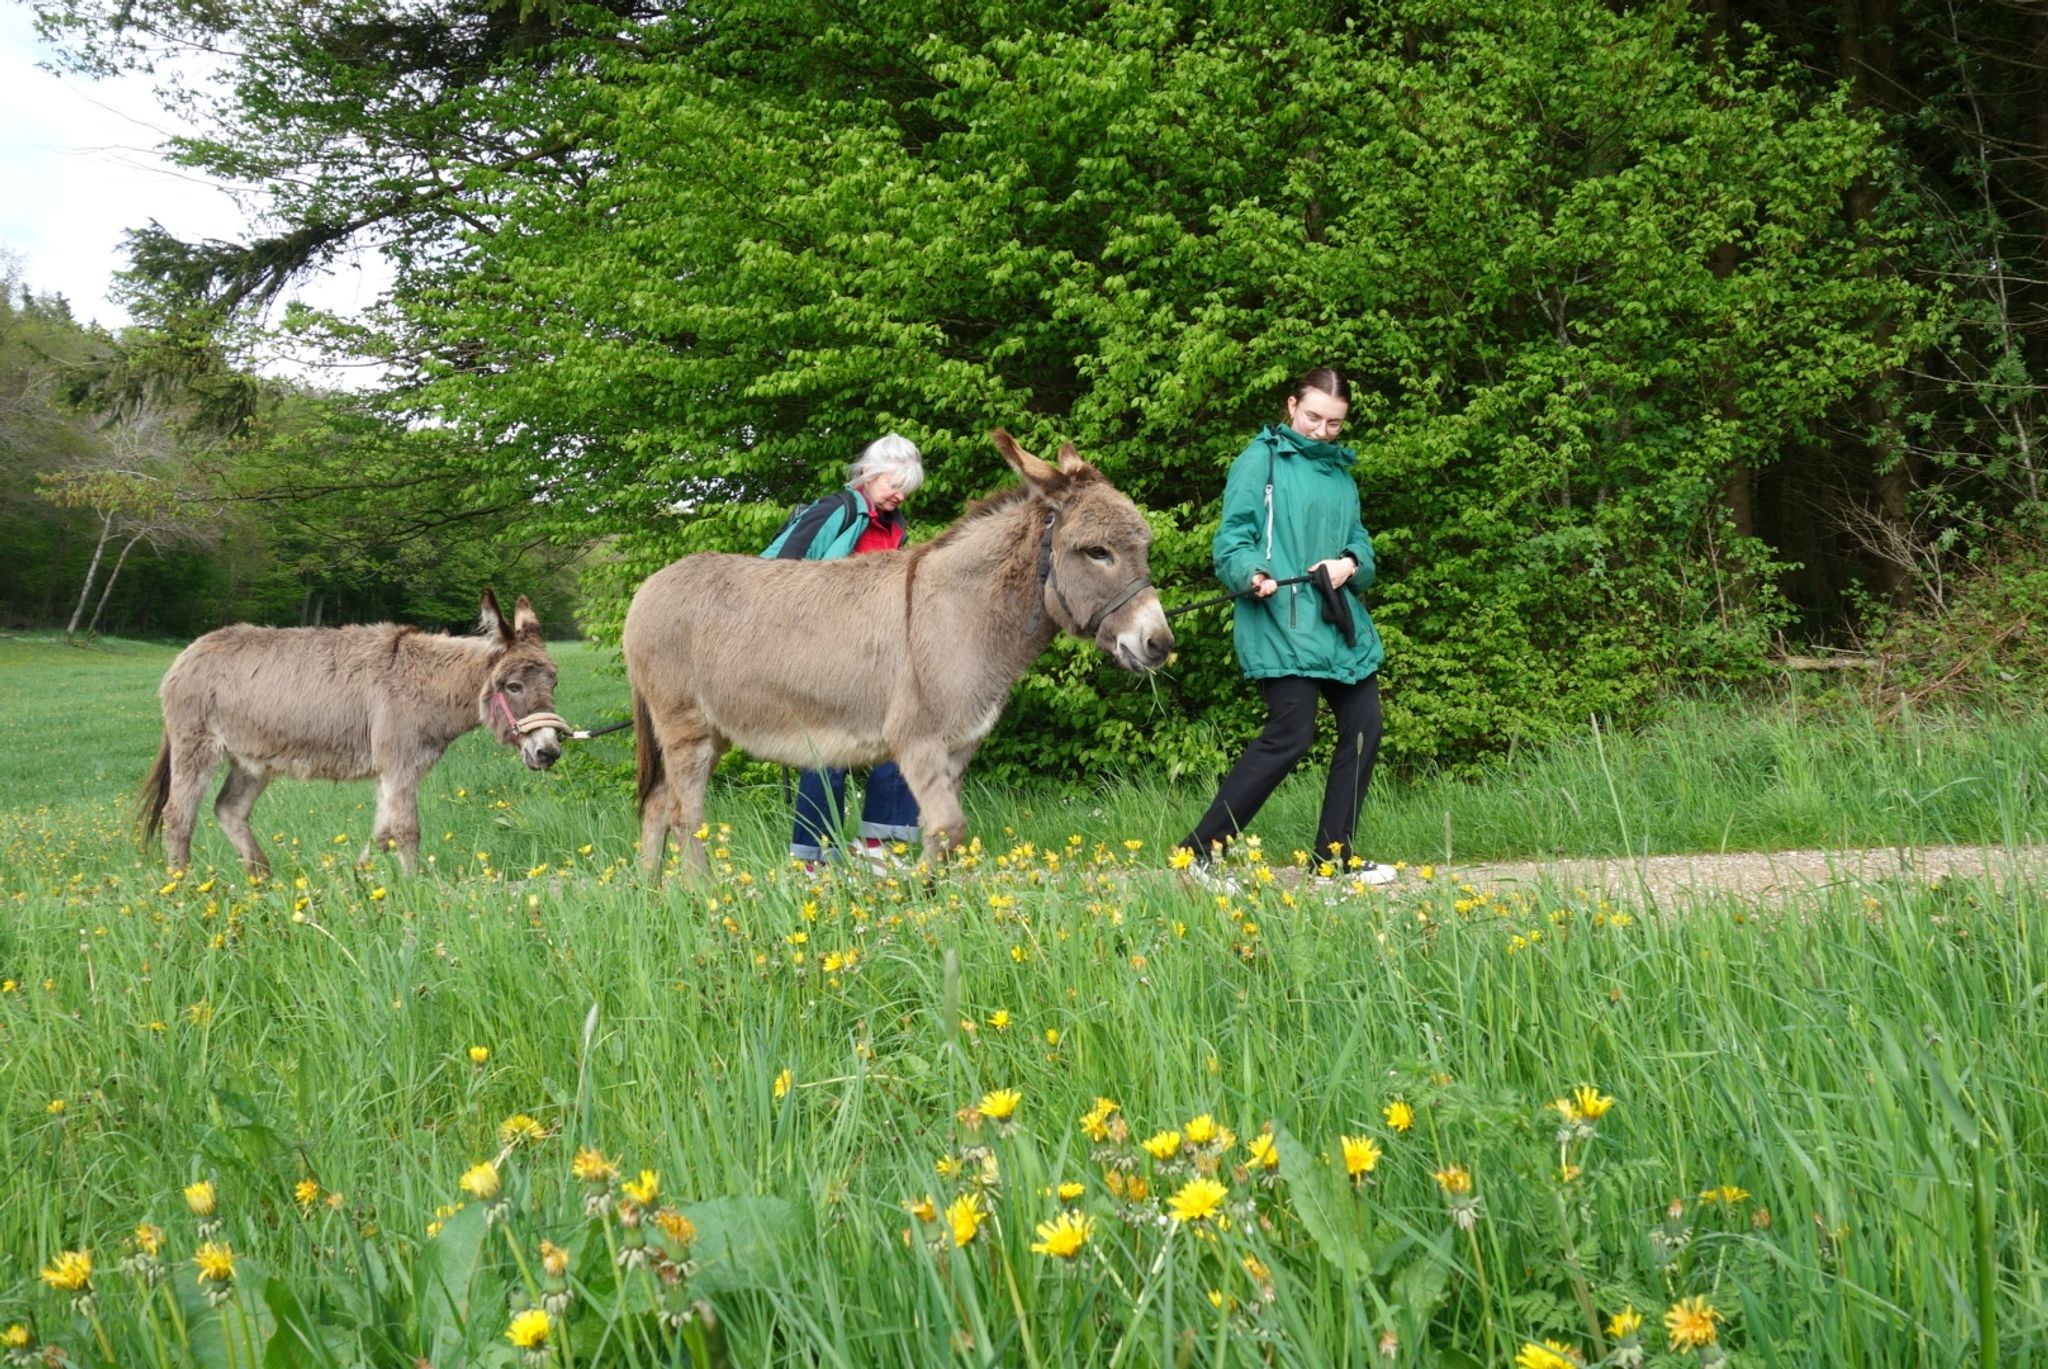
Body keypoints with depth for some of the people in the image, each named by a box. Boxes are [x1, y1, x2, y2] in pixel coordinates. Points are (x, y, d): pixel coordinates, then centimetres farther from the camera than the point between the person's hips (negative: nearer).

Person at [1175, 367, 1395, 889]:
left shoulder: (1341, 472, 19)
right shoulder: (1261, 460, -3)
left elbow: (1360, 540, 20)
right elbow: (1231, 538, -7)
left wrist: (1351, 562, -4)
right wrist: (1251, 574, -27)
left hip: (1340, 622, 8)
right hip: (1281, 625, -8)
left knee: (1363, 728, 6)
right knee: (1290, 736, -15)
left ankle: (1334, 859, 17)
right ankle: (1197, 852, -9)